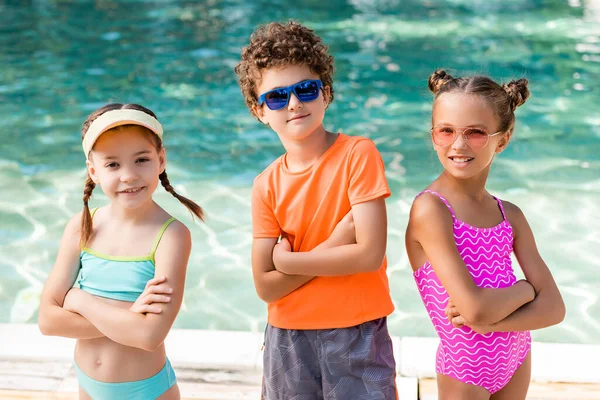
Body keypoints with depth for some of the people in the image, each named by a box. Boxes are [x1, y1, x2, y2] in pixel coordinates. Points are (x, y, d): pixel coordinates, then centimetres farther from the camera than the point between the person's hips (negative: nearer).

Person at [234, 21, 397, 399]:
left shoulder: (358, 154, -10)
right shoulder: (266, 186, -2)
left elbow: (370, 255, -18)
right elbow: (266, 288, -6)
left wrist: (286, 259, -11)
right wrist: (333, 245, -15)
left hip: (358, 335, -2)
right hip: (288, 338, 3)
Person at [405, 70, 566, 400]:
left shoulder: (510, 216, -4)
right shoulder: (429, 208, -22)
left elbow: (553, 308, -6)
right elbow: (476, 308, -27)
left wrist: (488, 321, -21)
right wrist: (525, 288, -10)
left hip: (516, 360, 5)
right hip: (465, 372, -5)